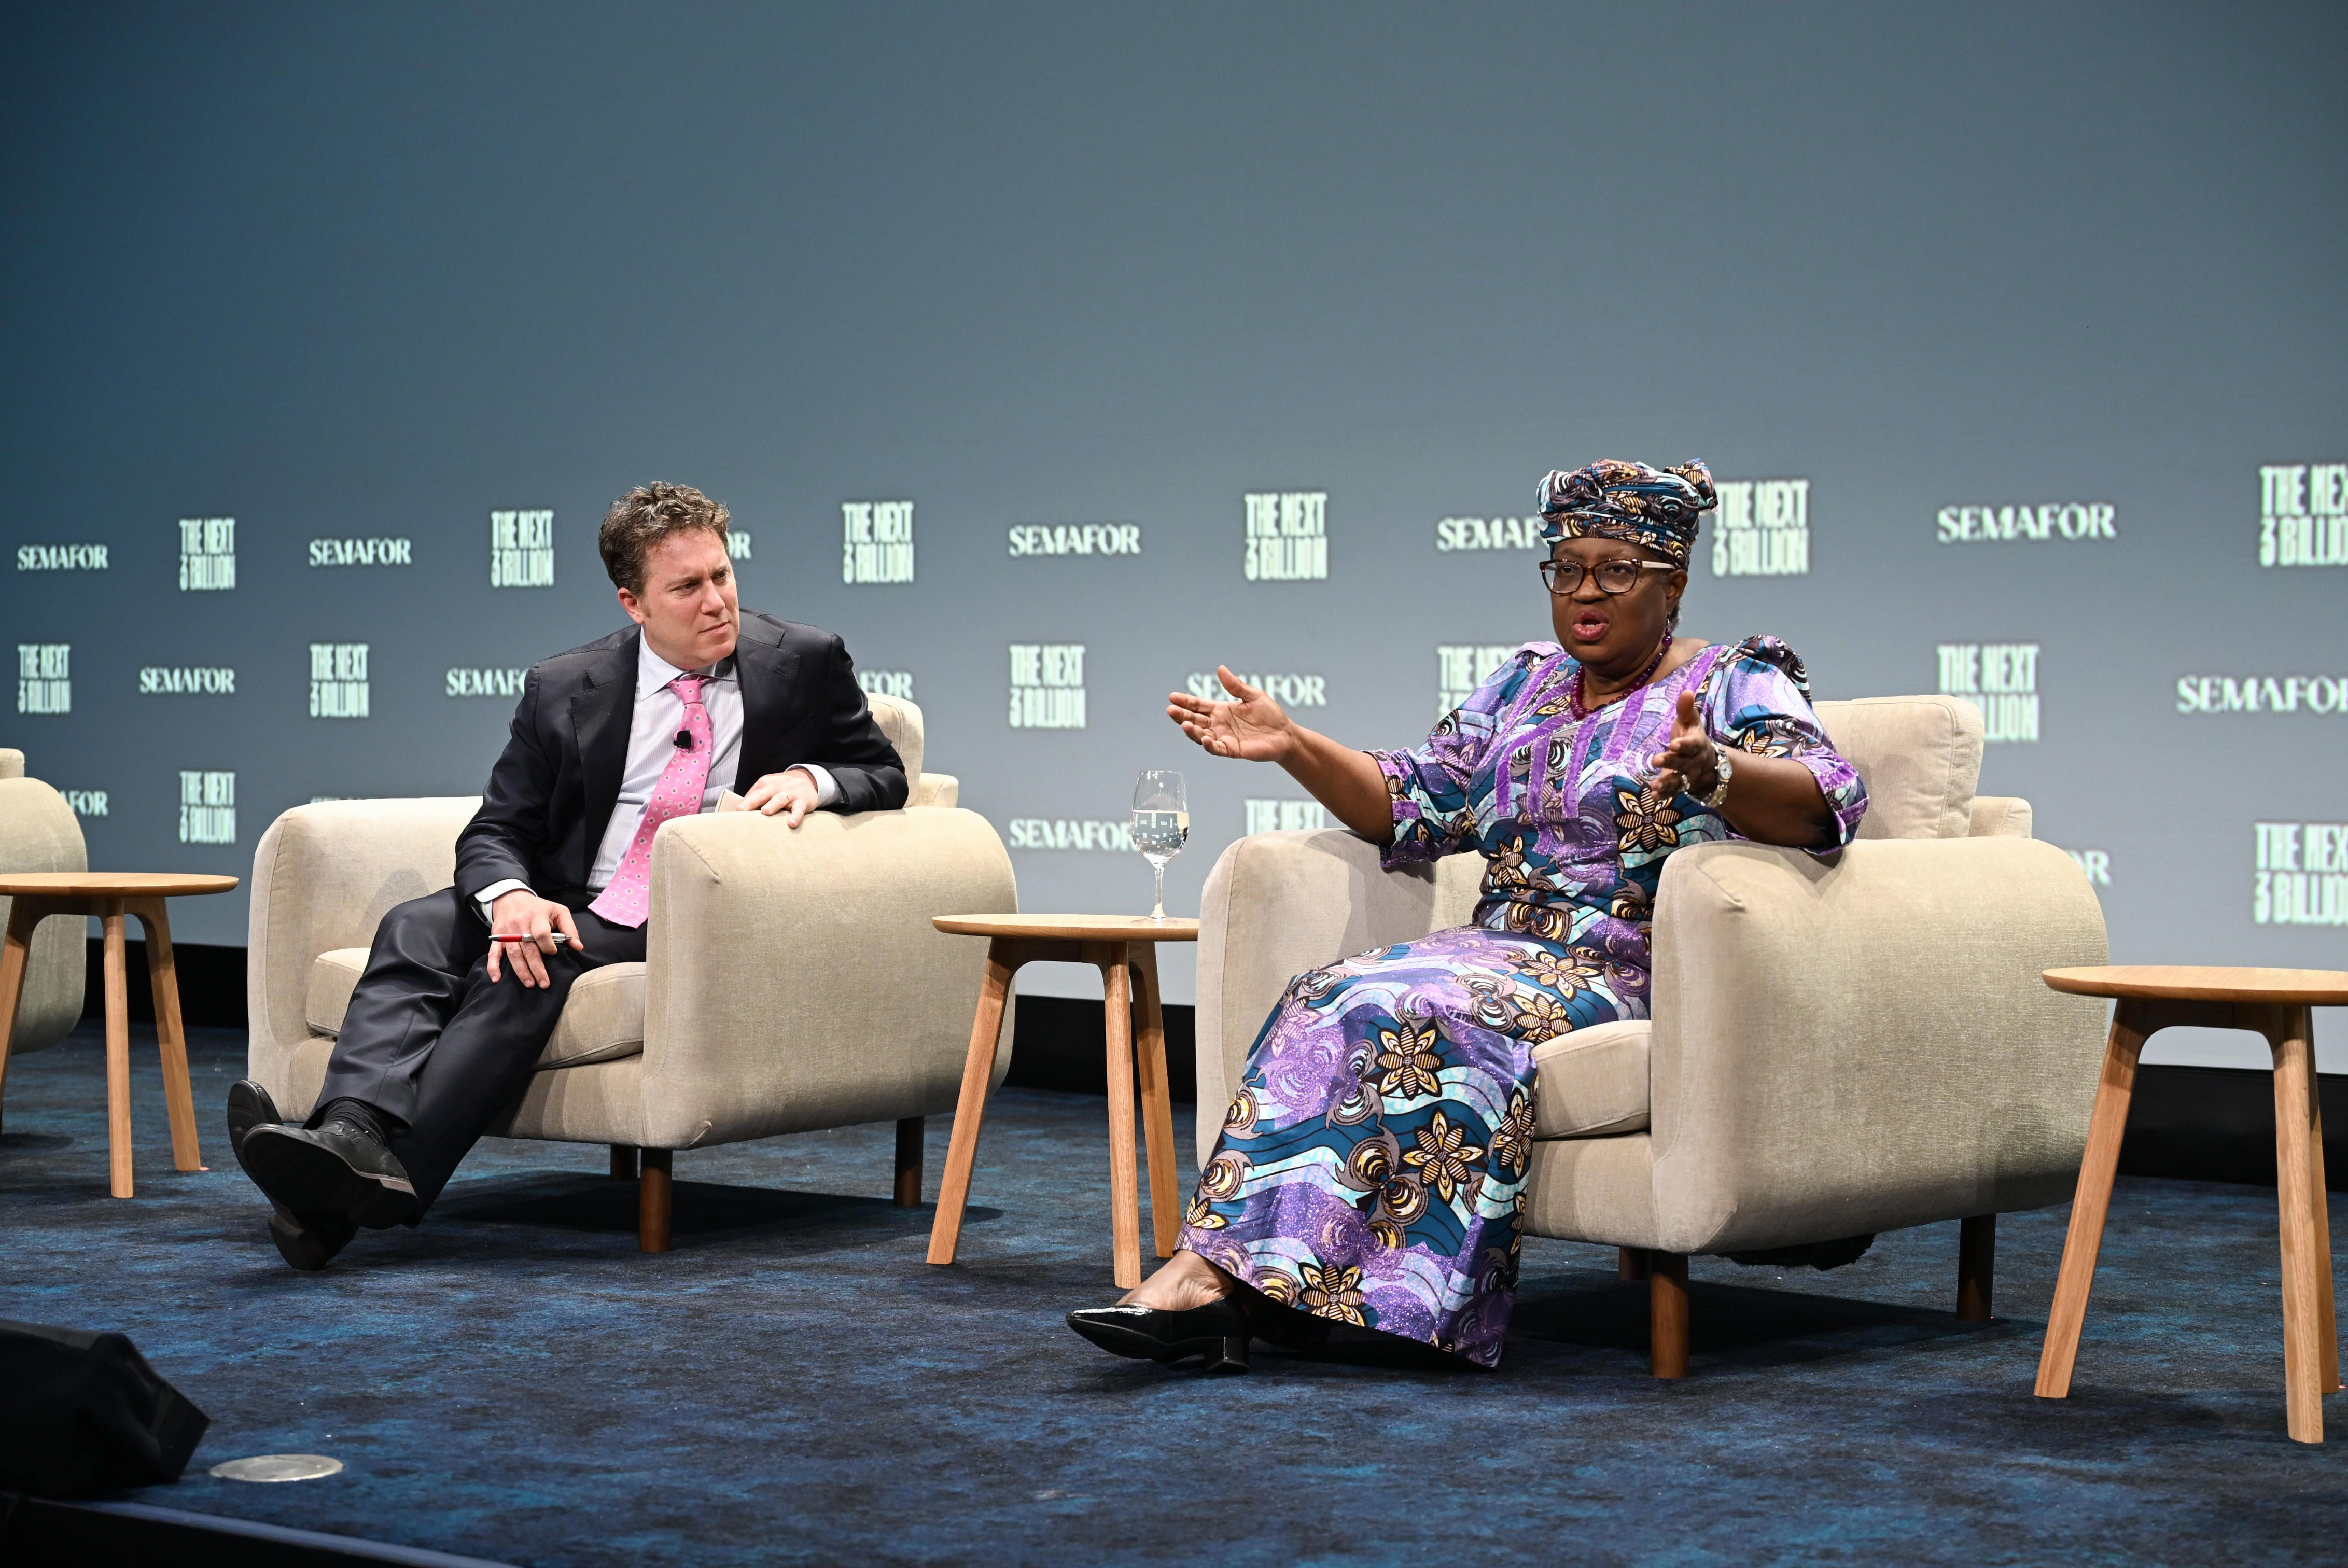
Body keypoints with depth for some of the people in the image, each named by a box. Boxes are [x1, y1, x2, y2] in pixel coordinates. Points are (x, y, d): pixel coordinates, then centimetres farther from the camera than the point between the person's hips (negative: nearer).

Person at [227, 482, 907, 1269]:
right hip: (573, 906, 4)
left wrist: (812, 780, -16)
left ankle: (388, 1179, -43)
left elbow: (884, 774, 8)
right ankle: (355, 1133, -47)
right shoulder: (565, 688, 8)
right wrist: (511, 897, -20)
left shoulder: (805, 663, 4)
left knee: (532, 974, -31)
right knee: (415, 929, -24)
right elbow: (496, 831, 4)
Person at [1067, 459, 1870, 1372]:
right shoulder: (1524, 685, 21)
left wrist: (1714, 773, -37)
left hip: (1633, 978, -6)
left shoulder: (1734, 686, 2)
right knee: (1329, 1002, -24)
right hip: (1503, 951, 6)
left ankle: (1225, 1272, -37)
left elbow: (1828, 802, -16)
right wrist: (1293, 747, 6)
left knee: (1431, 1016, -32)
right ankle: (1211, 1275, -36)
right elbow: (1413, 806, 21)